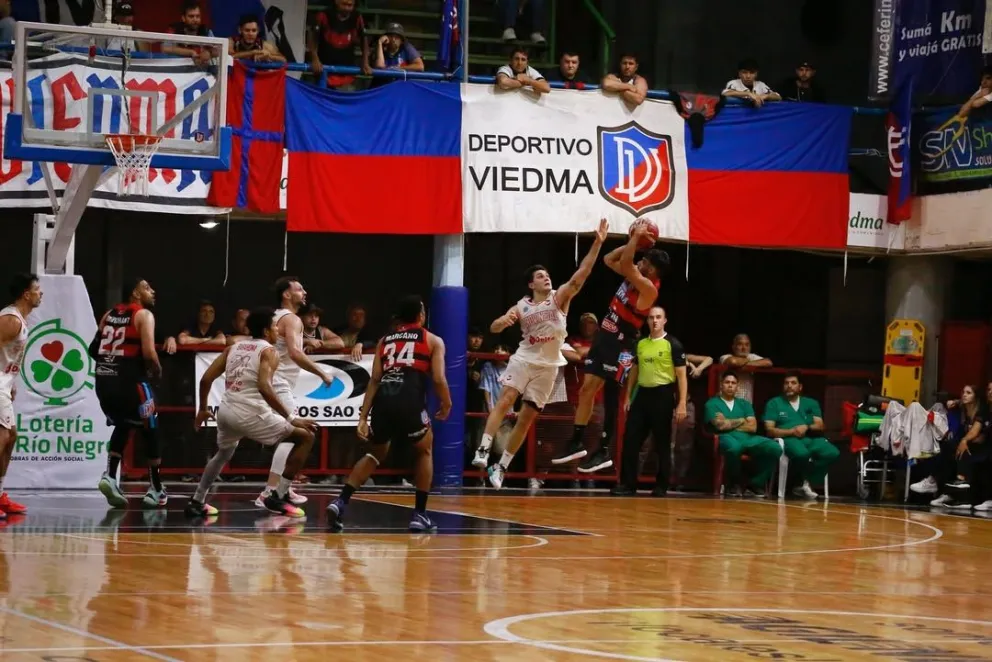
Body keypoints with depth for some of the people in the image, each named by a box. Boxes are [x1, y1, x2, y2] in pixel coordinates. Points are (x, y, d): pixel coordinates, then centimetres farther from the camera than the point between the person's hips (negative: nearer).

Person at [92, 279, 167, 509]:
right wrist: (157, 371, 3)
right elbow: (148, 352, -15)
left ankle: (110, 476, 7)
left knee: (122, 426, 27)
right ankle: (156, 490, 15)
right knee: (150, 431, 12)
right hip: (129, 381, -6)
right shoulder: (143, 315, -3)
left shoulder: (109, 314, 17)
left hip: (104, 380, 6)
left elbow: (93, 349, 16)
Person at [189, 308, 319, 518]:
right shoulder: (268, 351, -1)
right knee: (306, 437, 5)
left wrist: (202, 410, 31)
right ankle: (278, 498, 2)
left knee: (223, 454, 38)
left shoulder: (234, 347, 19)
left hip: (226, 411, 7)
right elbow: (264, 387, -18)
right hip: (250, 414, -7)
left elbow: (205, 379, 16)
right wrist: (291, 418, -18)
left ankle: (196, 502, 35)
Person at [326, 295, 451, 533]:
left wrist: (363, 417, 13)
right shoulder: (433, 340, 18)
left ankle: (341, 502, 8)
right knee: (424, 451, 23)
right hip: (410, 401, -4)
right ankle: (419, 514, 15)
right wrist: (446, 405, 23)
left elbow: (374, 380, 18)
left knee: (376, 453, 26)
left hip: (383, 400, 4)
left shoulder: (385, 340, 27)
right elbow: (439, 379, 5)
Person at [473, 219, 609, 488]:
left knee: (526, 418, 1)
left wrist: (597, 243, -24)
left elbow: (580, 274, -14)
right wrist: (503, 321, -24)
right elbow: (494, 328, 1)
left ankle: (501, 467, 8)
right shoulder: (521, 306, 3)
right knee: (505, 401, -21)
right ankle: (483, 450, -26)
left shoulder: (560, 297, -1)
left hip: (547, 366, 0)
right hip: (523, 359, 0)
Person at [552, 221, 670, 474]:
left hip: (620, 345, -9)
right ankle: (577, 443, 14)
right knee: (587, 389, 7)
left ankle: (604, 452, 4)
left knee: (610, 398, -3)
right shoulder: (633, 276, 7)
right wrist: (633, 240, 7)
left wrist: (637, 236, -21)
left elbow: (625, 264, -30)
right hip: (605, 338, 9)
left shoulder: (649, 288, -20)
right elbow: (609, 259, 17)